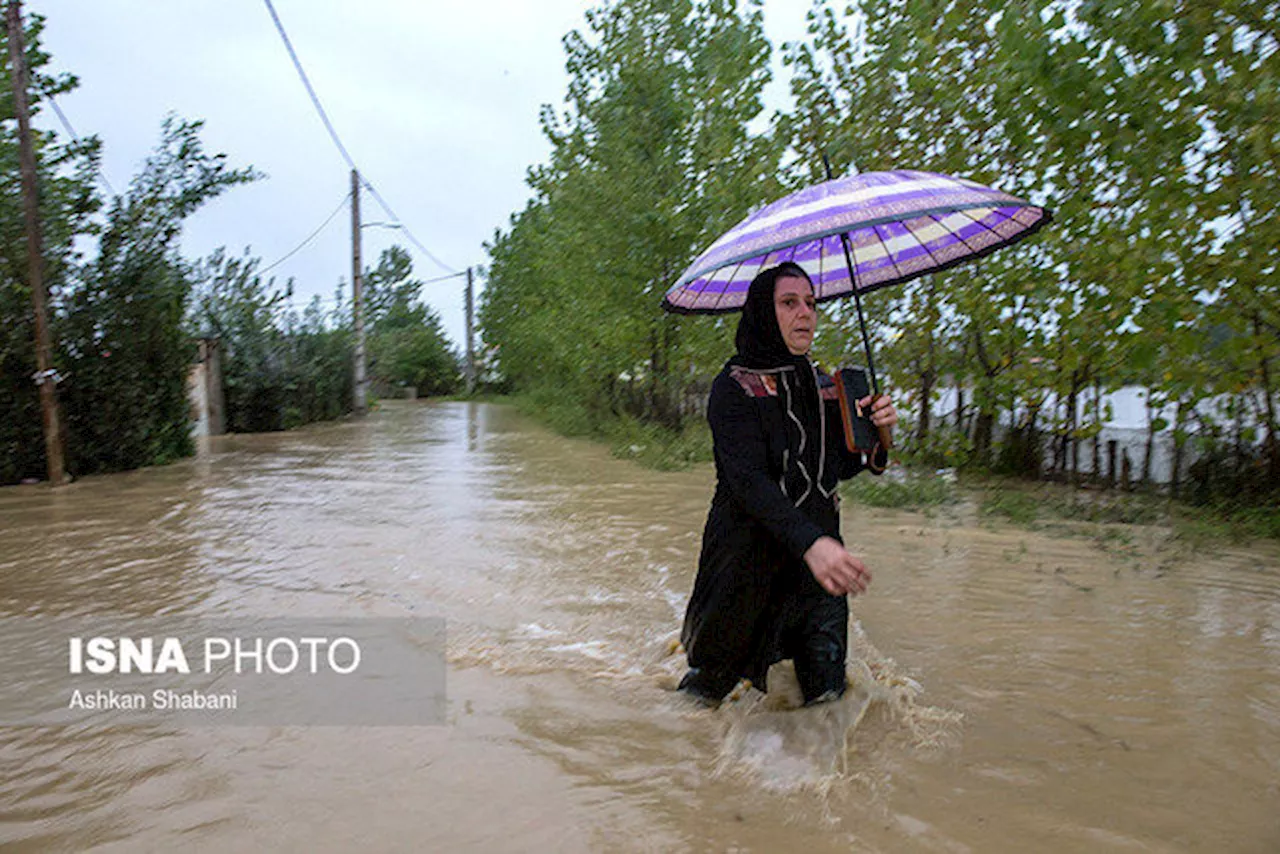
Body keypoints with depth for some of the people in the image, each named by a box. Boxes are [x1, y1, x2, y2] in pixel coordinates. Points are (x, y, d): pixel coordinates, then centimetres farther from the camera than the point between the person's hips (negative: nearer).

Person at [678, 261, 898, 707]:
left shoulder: (823, 385, 9)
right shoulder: (734, 386, -11)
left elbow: (842, 467, 14)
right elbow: (747, 480, -24)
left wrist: (874, 431, -7)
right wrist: (809, 542, -38)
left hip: (820, 555, 6)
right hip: (750, 562, -5)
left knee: (827, 696, 7)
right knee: (711, 686, 7)